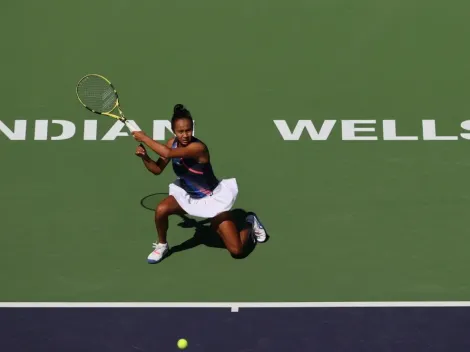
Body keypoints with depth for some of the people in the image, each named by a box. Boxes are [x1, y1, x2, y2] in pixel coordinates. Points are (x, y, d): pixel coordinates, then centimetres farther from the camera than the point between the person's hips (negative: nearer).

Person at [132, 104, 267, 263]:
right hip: (188, 195, 6)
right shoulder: (172, 143, -9)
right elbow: (157, 169, -3)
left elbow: (168, 153, -46)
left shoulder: (198, 147, -33)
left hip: (213, 198, -6)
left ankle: (250, 224, 24)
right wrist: (145, 157, -21)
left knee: (237, 250, -11)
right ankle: (162, 245, 7)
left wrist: (144, 138, -38)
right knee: (161, 210, -24)